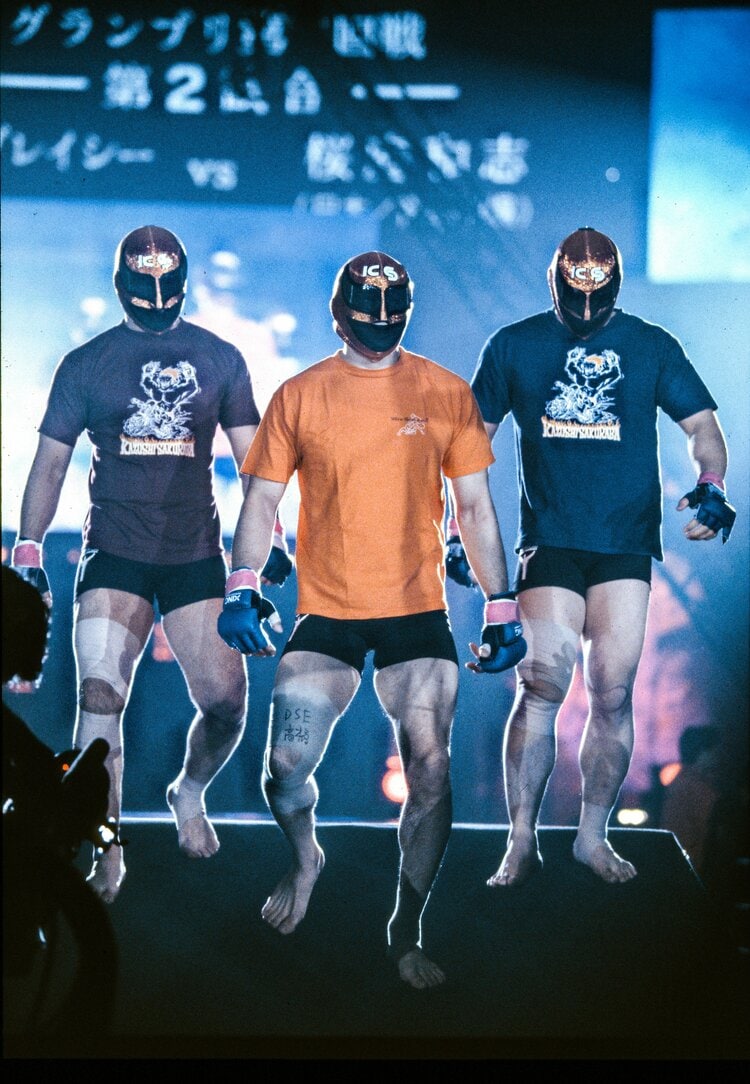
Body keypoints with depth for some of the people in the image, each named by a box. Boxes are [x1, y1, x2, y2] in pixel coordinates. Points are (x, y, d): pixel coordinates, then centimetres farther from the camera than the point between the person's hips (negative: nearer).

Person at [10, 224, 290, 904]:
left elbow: (251, 457, 9)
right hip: (114, 557, -1)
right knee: (100, 696, -15)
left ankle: (190, 793, 31)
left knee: (226, 702, -1)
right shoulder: (86, 363, 4)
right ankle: (107, 855, -6)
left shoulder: (220, 360, 6)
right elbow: (50, 465, 7)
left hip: (196, 555, 1)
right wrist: (28, 553, 0)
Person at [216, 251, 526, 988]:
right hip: (326, 614, 0)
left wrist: (501, 608, 3)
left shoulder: (445, 393, 4)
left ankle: (406, 935, 12)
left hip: (418, 611, 0)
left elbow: (475, 507, 8)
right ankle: (305, 859, 25)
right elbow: (262, 499, 5)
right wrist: (242, 589, -9)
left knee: (429, 775, -5)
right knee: (286, 767, -9)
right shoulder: (300, 396, 3)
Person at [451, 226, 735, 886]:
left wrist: (711, 485, -12)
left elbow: (702, 423, 8)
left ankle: (593, 836, 13)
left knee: (614, 694, 0)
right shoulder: (513, 347, 7)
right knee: (542, 685, -12)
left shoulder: (651, 346, 9)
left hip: (626, 542, 1)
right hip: (549, 541, -1)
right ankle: (521, 841, -3)